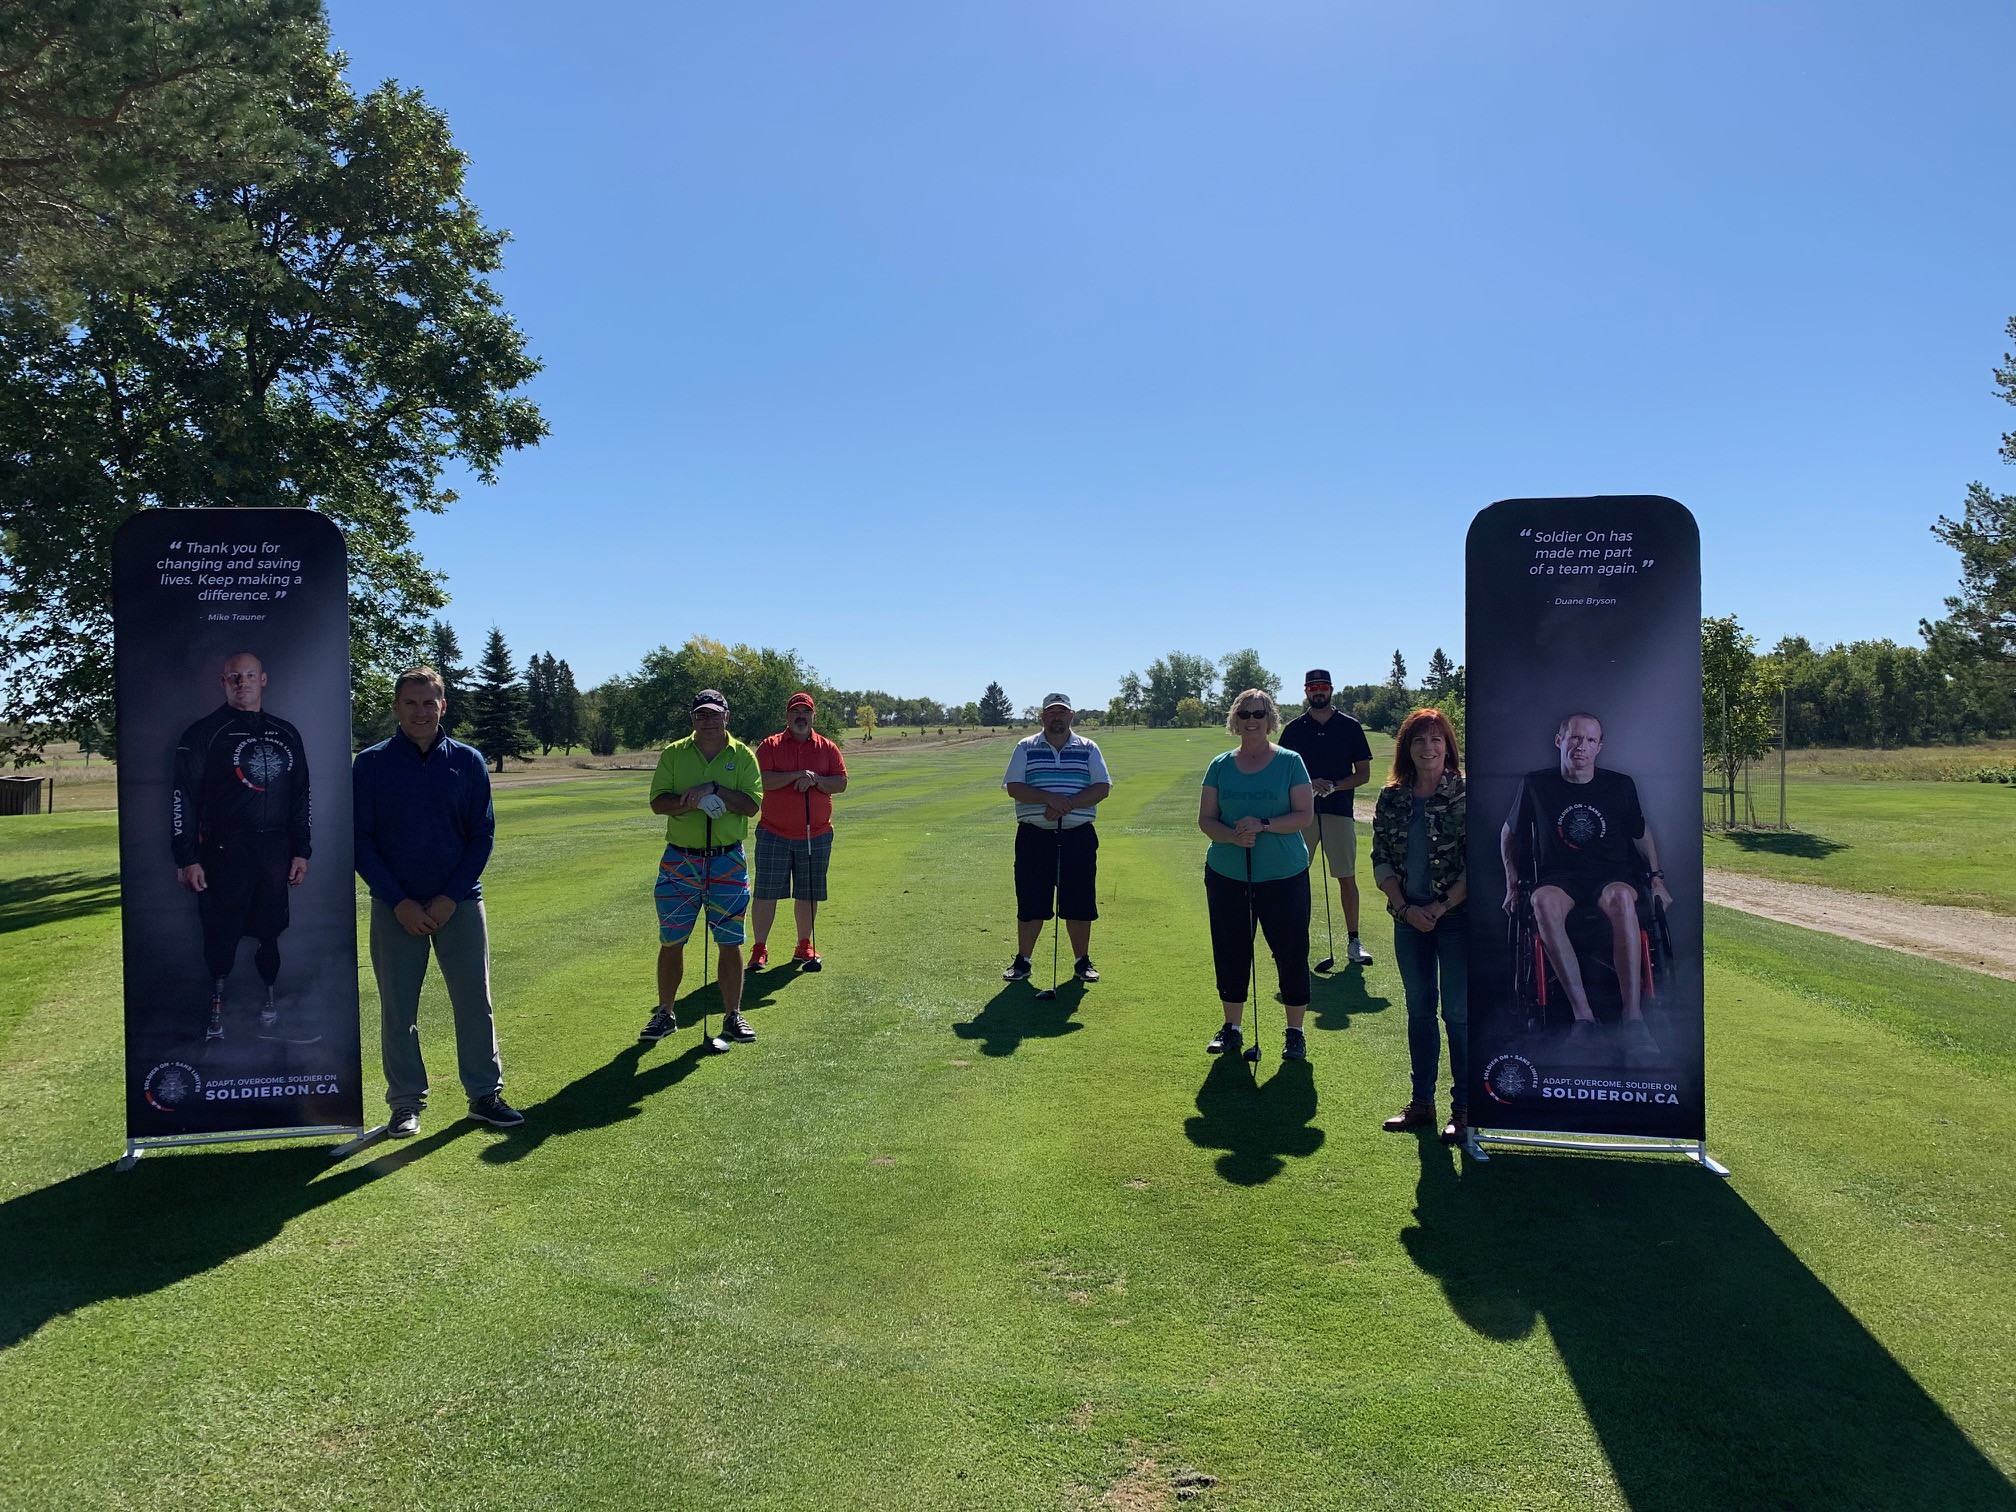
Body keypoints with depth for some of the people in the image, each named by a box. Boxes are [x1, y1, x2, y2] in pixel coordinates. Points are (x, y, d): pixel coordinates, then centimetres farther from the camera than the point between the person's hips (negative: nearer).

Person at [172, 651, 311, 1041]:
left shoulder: (286, 735, 13)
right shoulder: (204, 733, 0)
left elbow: (300, 796, 17)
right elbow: (182, 798, -3)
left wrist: (301, 851, 12)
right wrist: (187, 858, -8)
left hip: (276, 849, 4)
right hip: (224, 849, -3)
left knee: (270, 929, 6)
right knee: (222, 931, -2)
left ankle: (269, 995, 18)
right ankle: (216, 1004, 10)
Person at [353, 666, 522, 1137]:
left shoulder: (469, 761, 3)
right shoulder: (370, 764, 0)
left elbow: (483, 836, 4)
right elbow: (360, 840, -1)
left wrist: (450, 898, -6)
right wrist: (399, 902, -9)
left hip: (459, 902, 1)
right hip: (394, 907, -1)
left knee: (475, 1002, 4)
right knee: (398, 1009, 6)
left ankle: (484, 1094, 16)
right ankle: (406, 1103, 19)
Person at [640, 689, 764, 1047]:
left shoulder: (743, 755, 2)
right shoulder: (674, 753, 5)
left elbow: (752, 805, -8)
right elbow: (657, 802, -2)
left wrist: (714, 788, -19)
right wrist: (691, 800, -19)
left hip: (728, 861, -1)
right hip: (679, 860, 1)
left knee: (730, 943, 3)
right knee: (671, 942, 6)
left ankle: (732, 1016, 15)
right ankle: (665, 1013, 20)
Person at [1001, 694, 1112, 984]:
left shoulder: (1088, 749, 8)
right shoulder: (1026, 748, 6)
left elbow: (1102, 787, -2)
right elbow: (1014, 787, -4)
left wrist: (1068, 804, -15)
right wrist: (1049, 798, -18)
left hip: (1078, 837, 1)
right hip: (1034, 837, 0)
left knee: (1080, 904, 4)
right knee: (1030, 903, 3)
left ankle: (1082, 961, 17)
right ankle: (1022, 960, 15)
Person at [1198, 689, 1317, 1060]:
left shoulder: (1290, 762, -1)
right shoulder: (1220, 765, 6)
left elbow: (1305, 815, -5)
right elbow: (1205, 819, 4)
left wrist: (1263, 825, -19)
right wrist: (1232, 836, -15)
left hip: (1284, 876, -2)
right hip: (1227, 875, 3)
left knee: (1291, 952, 2)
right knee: (1230, 952, 8)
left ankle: (1294, 1032, 16)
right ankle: (1232, 1027, 23)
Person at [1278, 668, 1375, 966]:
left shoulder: (1350, 727, 4)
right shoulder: (1294, 729, 7)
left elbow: (1364, 774, 4)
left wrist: (1333, 786, -13)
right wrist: (1309, 783, -12)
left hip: (1339, 810, -1)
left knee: (1347, 877, 1)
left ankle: (1353, 941, 10)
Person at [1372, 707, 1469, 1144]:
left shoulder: (1466, 795, -7)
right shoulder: (1391, 799, 4)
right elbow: (1381, 861, 5)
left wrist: (1441, 907, -13)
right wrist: (1406, 908, -6)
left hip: (1457, 916, -4)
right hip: (1409, 918, 4)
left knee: (1458, 1012, -1)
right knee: (1418, 1009, 13)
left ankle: (1464, 1109, 11)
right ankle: (1422, 1103, 24)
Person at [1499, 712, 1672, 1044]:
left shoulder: (1621, 786, 9)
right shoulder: (1535, 785, 6)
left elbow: (1642, 833, 24)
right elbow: (1509, 833, 19)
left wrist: (1657, 879, 13)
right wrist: (1512, 884, 12)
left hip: (1611, 875, 1)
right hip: (1559, 877, 0)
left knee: (1621, 897, -40)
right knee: (1544, 901, -40)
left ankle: (1633, 1015, -39)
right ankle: (1582, 1014, -39)